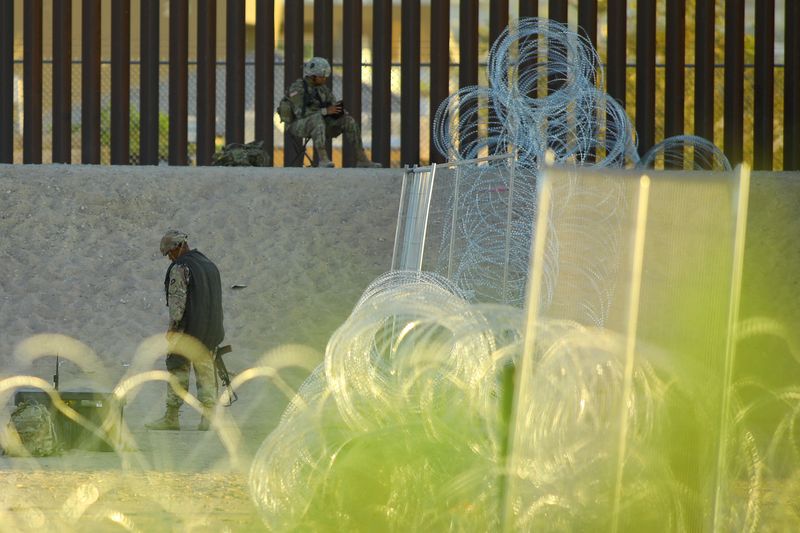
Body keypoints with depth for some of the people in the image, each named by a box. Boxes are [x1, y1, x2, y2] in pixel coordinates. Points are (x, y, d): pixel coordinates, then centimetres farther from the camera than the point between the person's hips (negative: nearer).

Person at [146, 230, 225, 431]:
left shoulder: (180, 267, -9)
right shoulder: (210, 265, 17)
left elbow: (177, 299, -16)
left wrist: (173, 326, -14)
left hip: (187, 329, -7)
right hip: (210, 331, 7)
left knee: (178, 371, -2)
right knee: (206, 373, 6)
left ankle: (171, 418, -1)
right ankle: (208, 417, 0)